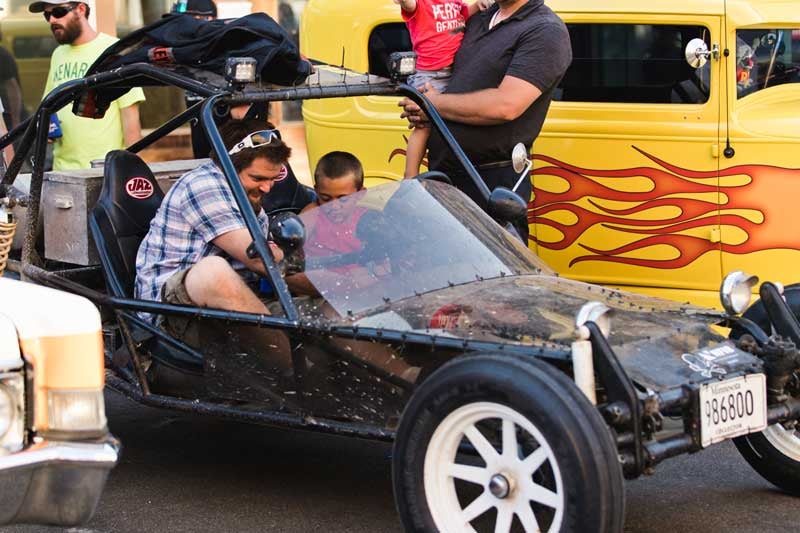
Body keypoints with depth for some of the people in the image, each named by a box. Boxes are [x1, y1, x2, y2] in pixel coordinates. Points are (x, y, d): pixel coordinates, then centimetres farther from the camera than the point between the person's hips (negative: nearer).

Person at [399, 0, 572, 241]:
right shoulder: (479, 19, 14)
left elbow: (505, 106, -22)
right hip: (440, 174, 8)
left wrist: (435, 104, -10)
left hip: (495, 182, -8)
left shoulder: (546, 31, -12)